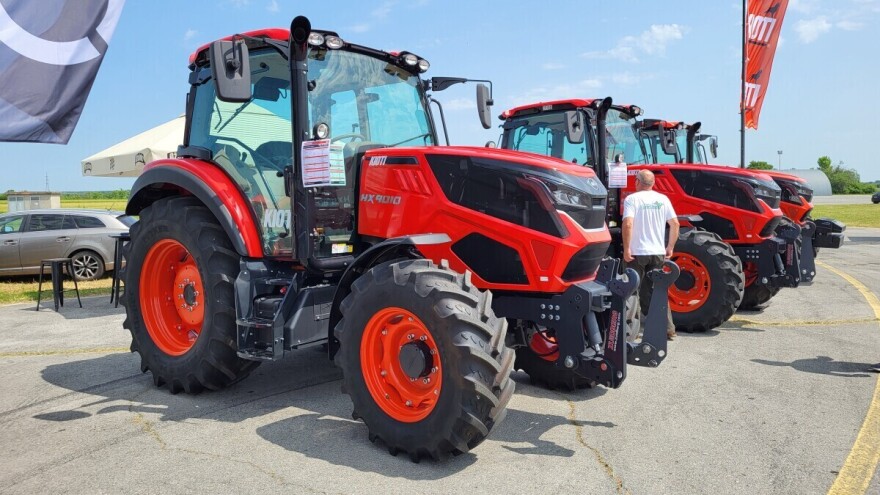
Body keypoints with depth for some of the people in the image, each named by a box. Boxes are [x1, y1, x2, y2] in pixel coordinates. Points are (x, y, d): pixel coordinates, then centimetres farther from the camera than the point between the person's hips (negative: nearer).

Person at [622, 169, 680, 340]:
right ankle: (668, 329, 12)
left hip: (637, 253, -4)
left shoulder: (632, 199, -7)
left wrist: (626, 249, -14)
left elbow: (628, 224, -20)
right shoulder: (663, 199, 6)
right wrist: (670, 247, 13)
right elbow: (675, 224, 4)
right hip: (658, 253, 4)